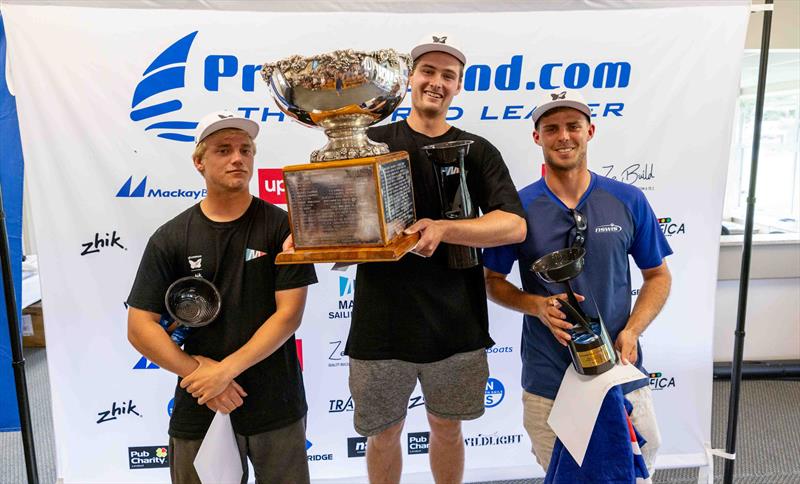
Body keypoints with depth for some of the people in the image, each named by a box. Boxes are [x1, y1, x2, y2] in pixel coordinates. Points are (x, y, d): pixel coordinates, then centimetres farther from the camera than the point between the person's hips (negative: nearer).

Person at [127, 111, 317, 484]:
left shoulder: (281, 226, -7)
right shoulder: (170, 238, -3)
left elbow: (289, 313, -11)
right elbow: (140, 327, -4)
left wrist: (226, 369, -16)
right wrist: (199, 372, -12)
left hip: (276, 406, 0)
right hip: (198, 410, 1)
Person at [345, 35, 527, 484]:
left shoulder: (478, 152, 2)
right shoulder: (371, 142, 2)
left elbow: (514, 225, -9)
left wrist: (443, 229, -24)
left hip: (455, 325, 1)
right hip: (381, 323, 0)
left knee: (447, 428, 20)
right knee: (384, 433, 17)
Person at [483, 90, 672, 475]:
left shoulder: (628, 201, -2)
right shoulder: (519, 207, -7)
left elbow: (658, 275, 6)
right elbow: (493, 281, 2)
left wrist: (631, 331, -10)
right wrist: (538, 306, -17)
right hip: (547, 380, -1)